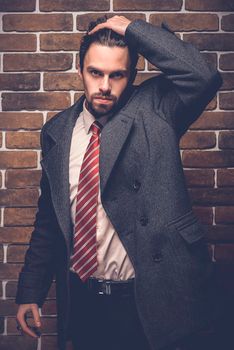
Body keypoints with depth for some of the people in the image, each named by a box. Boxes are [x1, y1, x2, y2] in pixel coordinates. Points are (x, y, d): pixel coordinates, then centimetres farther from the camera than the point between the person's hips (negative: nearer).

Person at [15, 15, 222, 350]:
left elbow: (204, 77, -25)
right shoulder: (57, 131, 5)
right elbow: (48, 218, 10)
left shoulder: (154, 108, -5)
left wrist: (133, 29, -18)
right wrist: (30, 292, 7)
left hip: (149, 299, -3)